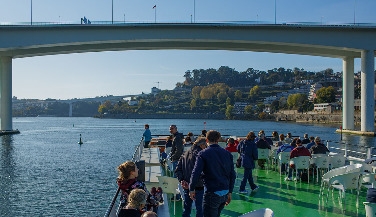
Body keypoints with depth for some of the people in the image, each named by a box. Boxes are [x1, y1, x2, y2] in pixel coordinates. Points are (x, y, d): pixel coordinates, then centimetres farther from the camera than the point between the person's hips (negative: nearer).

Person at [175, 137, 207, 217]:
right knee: (199, 208, 5)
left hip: (187, 187, 7)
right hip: (198, 186, -7)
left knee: (187, 208, 17)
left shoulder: (185, 154, 9)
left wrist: (181, 180, 1)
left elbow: (178, 170, 7)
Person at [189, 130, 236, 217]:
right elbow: (232, 175, 9)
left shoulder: (203, 154, -7)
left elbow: (196, 173, -14)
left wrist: (192, 189, -2)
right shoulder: (227, 154, 7)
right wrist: (230, 192, 16)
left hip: (212, 193, -6)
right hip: (225, 193, 6)